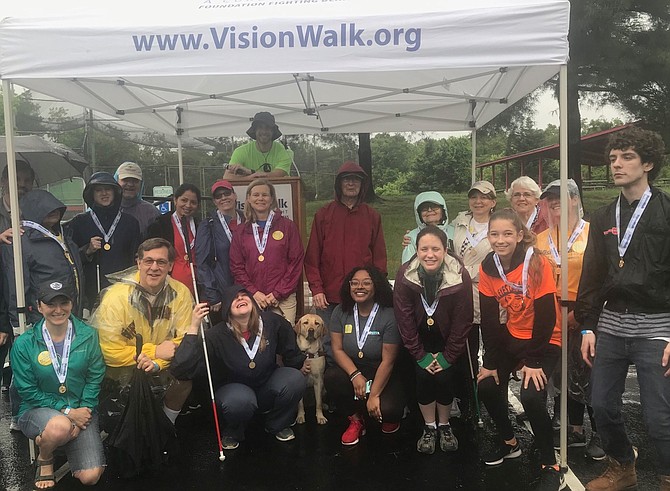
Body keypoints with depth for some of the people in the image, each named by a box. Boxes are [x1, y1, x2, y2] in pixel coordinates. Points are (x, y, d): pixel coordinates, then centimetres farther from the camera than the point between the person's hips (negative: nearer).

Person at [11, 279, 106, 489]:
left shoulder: (88, 336, -3)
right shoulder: (24, 344, -7)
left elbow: (95, 379, -2)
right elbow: (28, 391, -7)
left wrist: (83, 412, -16)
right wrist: (66, 412, -16)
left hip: (81, 410, 2)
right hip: (38, 410, -1)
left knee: (91, 477, -14)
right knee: (60, 426, -39)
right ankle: (44, 460, -2)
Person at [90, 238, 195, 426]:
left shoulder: (181, 293, -9)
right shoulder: (116, 296, -18)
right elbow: (109, 352, -18)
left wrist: (157, 363, -27)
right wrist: (155, 351, -21)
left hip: (163, 366, 3)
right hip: (123, 368, -2)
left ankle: (168, 423, 4)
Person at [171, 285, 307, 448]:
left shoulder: (272, 322, -16)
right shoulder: (217, 335, -24)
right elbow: (181, 369, -36)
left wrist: (300, 365, 23)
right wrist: (193, 328, -43)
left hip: (267, 387, 4)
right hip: (233, 387, -3)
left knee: (295, 380, -25)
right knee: (240, 400, -38)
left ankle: (278, 425, 5)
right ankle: (232, 433, 0)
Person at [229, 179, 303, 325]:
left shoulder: (287, 226, 5)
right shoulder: (241, 232, 12)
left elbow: (296, 262, 0)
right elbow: (236, 267, 8)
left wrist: (277, 294, -7)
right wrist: (254, 292, -7)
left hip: (283, 300, -2)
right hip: (251, 300, 2)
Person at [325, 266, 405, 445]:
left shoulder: (389, 315, -16)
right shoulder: (341, 312, -3)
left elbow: (388, 361, -16)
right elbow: (337, 349, -4)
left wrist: (374, 395, -19)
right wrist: (355, 375, -20)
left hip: (384, 376, -3)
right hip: (353, 371, 3)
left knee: (385, 409, -31)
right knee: (331, 376, -28)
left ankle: (391, 417, 13)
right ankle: (356, 420, 0)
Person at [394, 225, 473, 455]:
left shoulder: (460, 276, -23)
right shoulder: (405, 275, -20)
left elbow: (462, 321, -15)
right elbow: (404, 319, -14)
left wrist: (448, 356, -12)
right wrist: (420, 355, -13)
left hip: (448, 340, 0)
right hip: (420, 339, 1)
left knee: (444, 376, -13)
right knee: (423, 375, -14)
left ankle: (444, 426, 12)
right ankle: (429, 427, 8)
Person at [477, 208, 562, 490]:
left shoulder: (537, 264, -22)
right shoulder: (487, 268, -6)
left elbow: (546, 315, -21)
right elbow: (489, 319, -3)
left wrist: (534, 361, -20)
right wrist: (490, 362, -3)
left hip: (545, 340, -6)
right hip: (512, 338, 6)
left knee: (531, 395, -23)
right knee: (486, 386, 0)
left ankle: (551, 466, -2)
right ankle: (510, 443, 27)